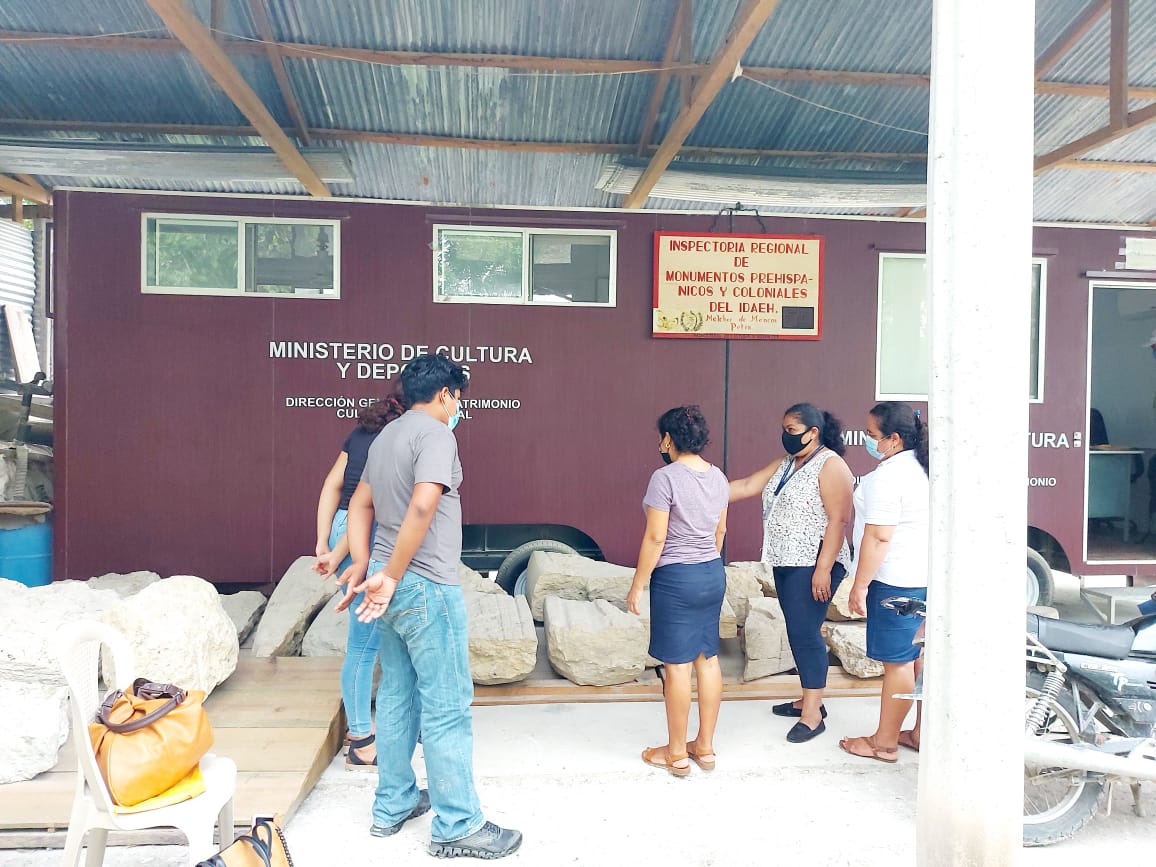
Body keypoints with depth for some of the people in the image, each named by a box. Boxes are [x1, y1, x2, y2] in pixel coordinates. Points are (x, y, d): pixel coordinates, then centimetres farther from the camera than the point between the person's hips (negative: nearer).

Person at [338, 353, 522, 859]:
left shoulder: (386, 436, 15)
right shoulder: (435, 433, -14)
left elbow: (360, 503, 17)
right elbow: (422, 506, -27)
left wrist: (362, 564, 8)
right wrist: (391, 576, -20)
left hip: (392, 586, 9)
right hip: (426, 588, -9)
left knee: (396, 696, 18)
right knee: (447, 707, 0)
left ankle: (393, 806, 30)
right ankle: (457, 825, 10)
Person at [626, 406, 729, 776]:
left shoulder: (665, 477, -17)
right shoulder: (718, 477, 5)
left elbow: (655, 539, -17)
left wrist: (637, 586, -9)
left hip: (676, 579, -8)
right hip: (714, 575, 8)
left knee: (677, 665, 3)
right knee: (708, 659, 13)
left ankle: (676, 753, 15)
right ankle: (705, 746, 24)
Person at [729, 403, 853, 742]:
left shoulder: (830, 465, -13)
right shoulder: (786, 464, 13)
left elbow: (838, 520, -18)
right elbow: (748, 486, 11)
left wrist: (823, 568, -23)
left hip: (814, 564, -8)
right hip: (786, 562, 9)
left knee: (804, 633, -7)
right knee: (799, 632, 14)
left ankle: (813, 714, 2)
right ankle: (809, 699, 25)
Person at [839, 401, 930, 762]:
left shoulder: (888, 475, -19)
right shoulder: (921, 466, 9)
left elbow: (878, 537, -22)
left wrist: (859, 586, -16)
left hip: (896, 580, -10)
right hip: (927, 575, 10)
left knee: (898, 662, 0)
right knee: (924, 657, 15)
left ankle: (884, 742, 12)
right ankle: (921, 733, 27)